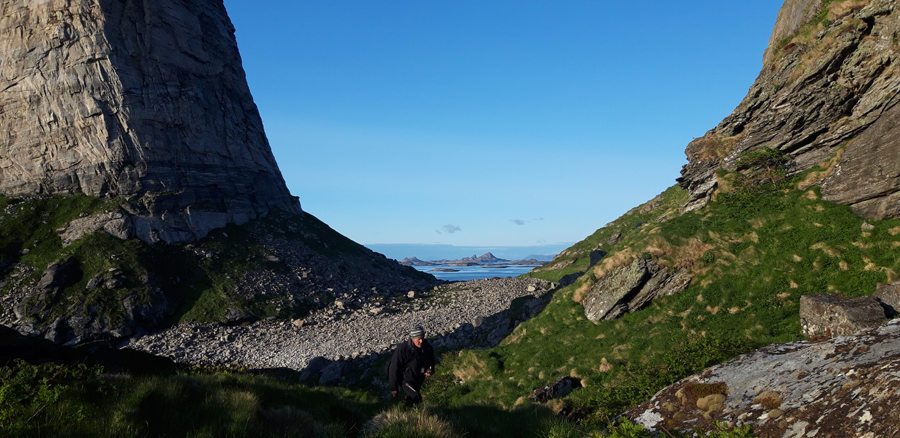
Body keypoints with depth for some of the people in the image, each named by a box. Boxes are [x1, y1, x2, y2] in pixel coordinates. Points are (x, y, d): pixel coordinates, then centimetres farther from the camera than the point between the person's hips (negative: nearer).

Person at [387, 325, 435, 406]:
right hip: (405, 378, -6)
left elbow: (431, 360, 7)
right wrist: (393, 388, -17)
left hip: (419, 378, 6)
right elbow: (394, 369, -22)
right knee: (417, 398, -22)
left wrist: (430, 370, -16)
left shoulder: (427, 347, -14)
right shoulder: (402, 350, -31)